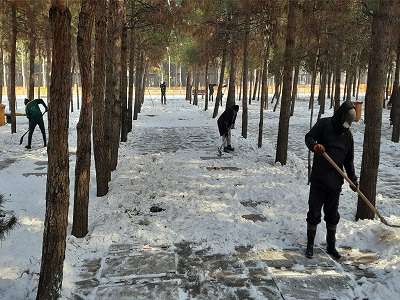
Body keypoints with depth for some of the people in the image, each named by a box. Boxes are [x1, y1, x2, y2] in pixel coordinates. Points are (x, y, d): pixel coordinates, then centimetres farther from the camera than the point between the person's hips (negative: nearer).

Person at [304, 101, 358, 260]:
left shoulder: (348, 134, 10)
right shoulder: (324, 124, -4)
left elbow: (349, 160, 15)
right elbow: (309, 137, -7)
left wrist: (353, 179, 8)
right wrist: (314, 145, -30)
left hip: (336, 181, 4)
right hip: (318, 179, -4)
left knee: (332, 215, 12)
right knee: (314, 213, 2)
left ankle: (331, 246, 25)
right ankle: (310, 245, 15)